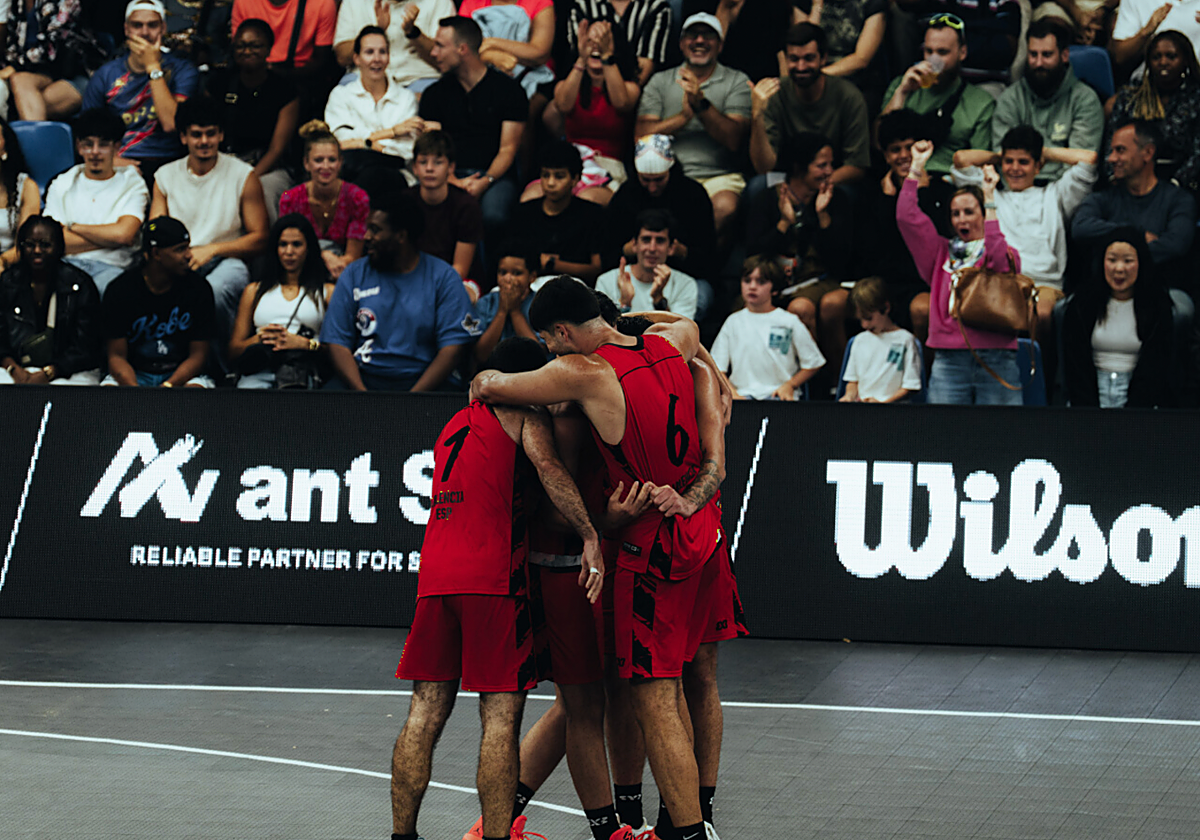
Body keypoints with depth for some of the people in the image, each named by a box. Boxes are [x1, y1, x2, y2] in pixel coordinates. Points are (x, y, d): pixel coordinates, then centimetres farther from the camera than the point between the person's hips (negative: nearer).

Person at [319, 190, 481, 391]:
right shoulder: (354, 275, 11)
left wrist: (412, 400, -17)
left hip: (424, 380, -1)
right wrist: (362, 393, -14)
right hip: (363, 379, 1)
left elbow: (453, 348, -4)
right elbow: (338, 344, 4)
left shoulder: (443, 278, 5)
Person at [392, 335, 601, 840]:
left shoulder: (455, 424, 27)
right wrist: (590, 538, -16)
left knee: (425, 713, 8)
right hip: (492, 575, -6)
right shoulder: (523, 414, 4)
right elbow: (547, 466, -13)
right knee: (501, 716, -4)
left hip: (434, 575, 6)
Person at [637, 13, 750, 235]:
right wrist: (684, 116, -11)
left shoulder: (737, 82, 9)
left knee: (725, 207, -36)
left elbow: (734, 139, -5)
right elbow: (642, 136, 2)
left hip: (719, 175, -1)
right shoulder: (661, 81, 15)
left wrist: (701, 104, -17)